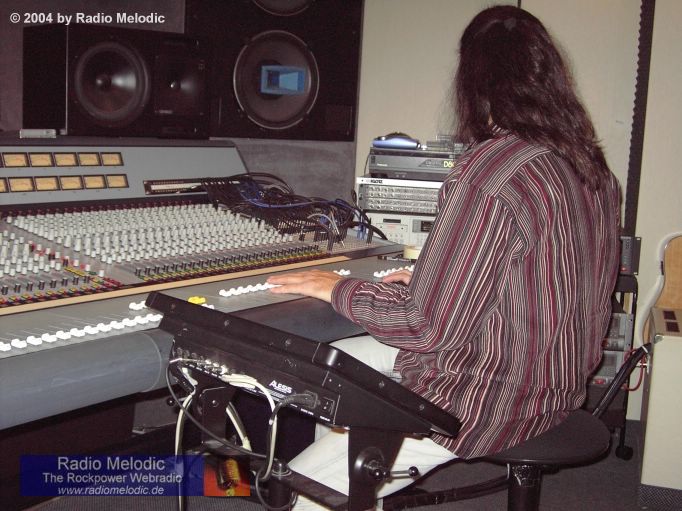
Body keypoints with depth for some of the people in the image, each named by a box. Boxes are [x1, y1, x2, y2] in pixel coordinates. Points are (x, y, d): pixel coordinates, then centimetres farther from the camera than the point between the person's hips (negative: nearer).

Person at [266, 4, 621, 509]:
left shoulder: (488, 173, -25)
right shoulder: (593, 166, 3)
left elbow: (427, 327, -22)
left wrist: (338, 289, -7)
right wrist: (430, 281, 18)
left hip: (485, 403, -9)